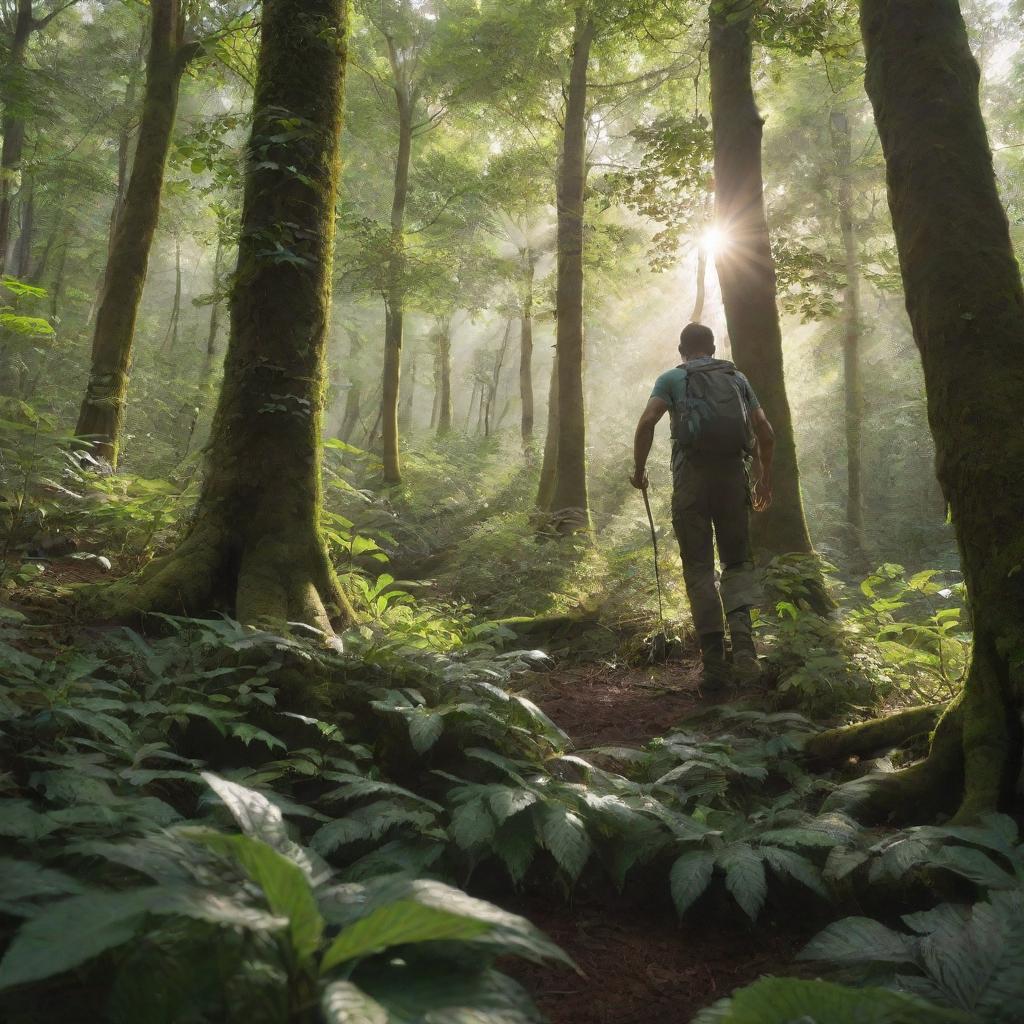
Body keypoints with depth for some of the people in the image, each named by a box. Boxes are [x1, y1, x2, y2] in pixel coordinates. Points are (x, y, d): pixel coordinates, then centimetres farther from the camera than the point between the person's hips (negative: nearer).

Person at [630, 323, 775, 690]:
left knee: (699, 569, 4)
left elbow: (646, 423, -8)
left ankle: (714, 663, 1)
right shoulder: (737, 378, 17)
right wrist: (765, 478, 21)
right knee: (738, 562, 12)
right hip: (733, 475, 2)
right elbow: (766, 432, 10)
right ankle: (742, 640, -14)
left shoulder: (671, 379, 8)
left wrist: (639, 470, 3)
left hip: (691, 477, -2)